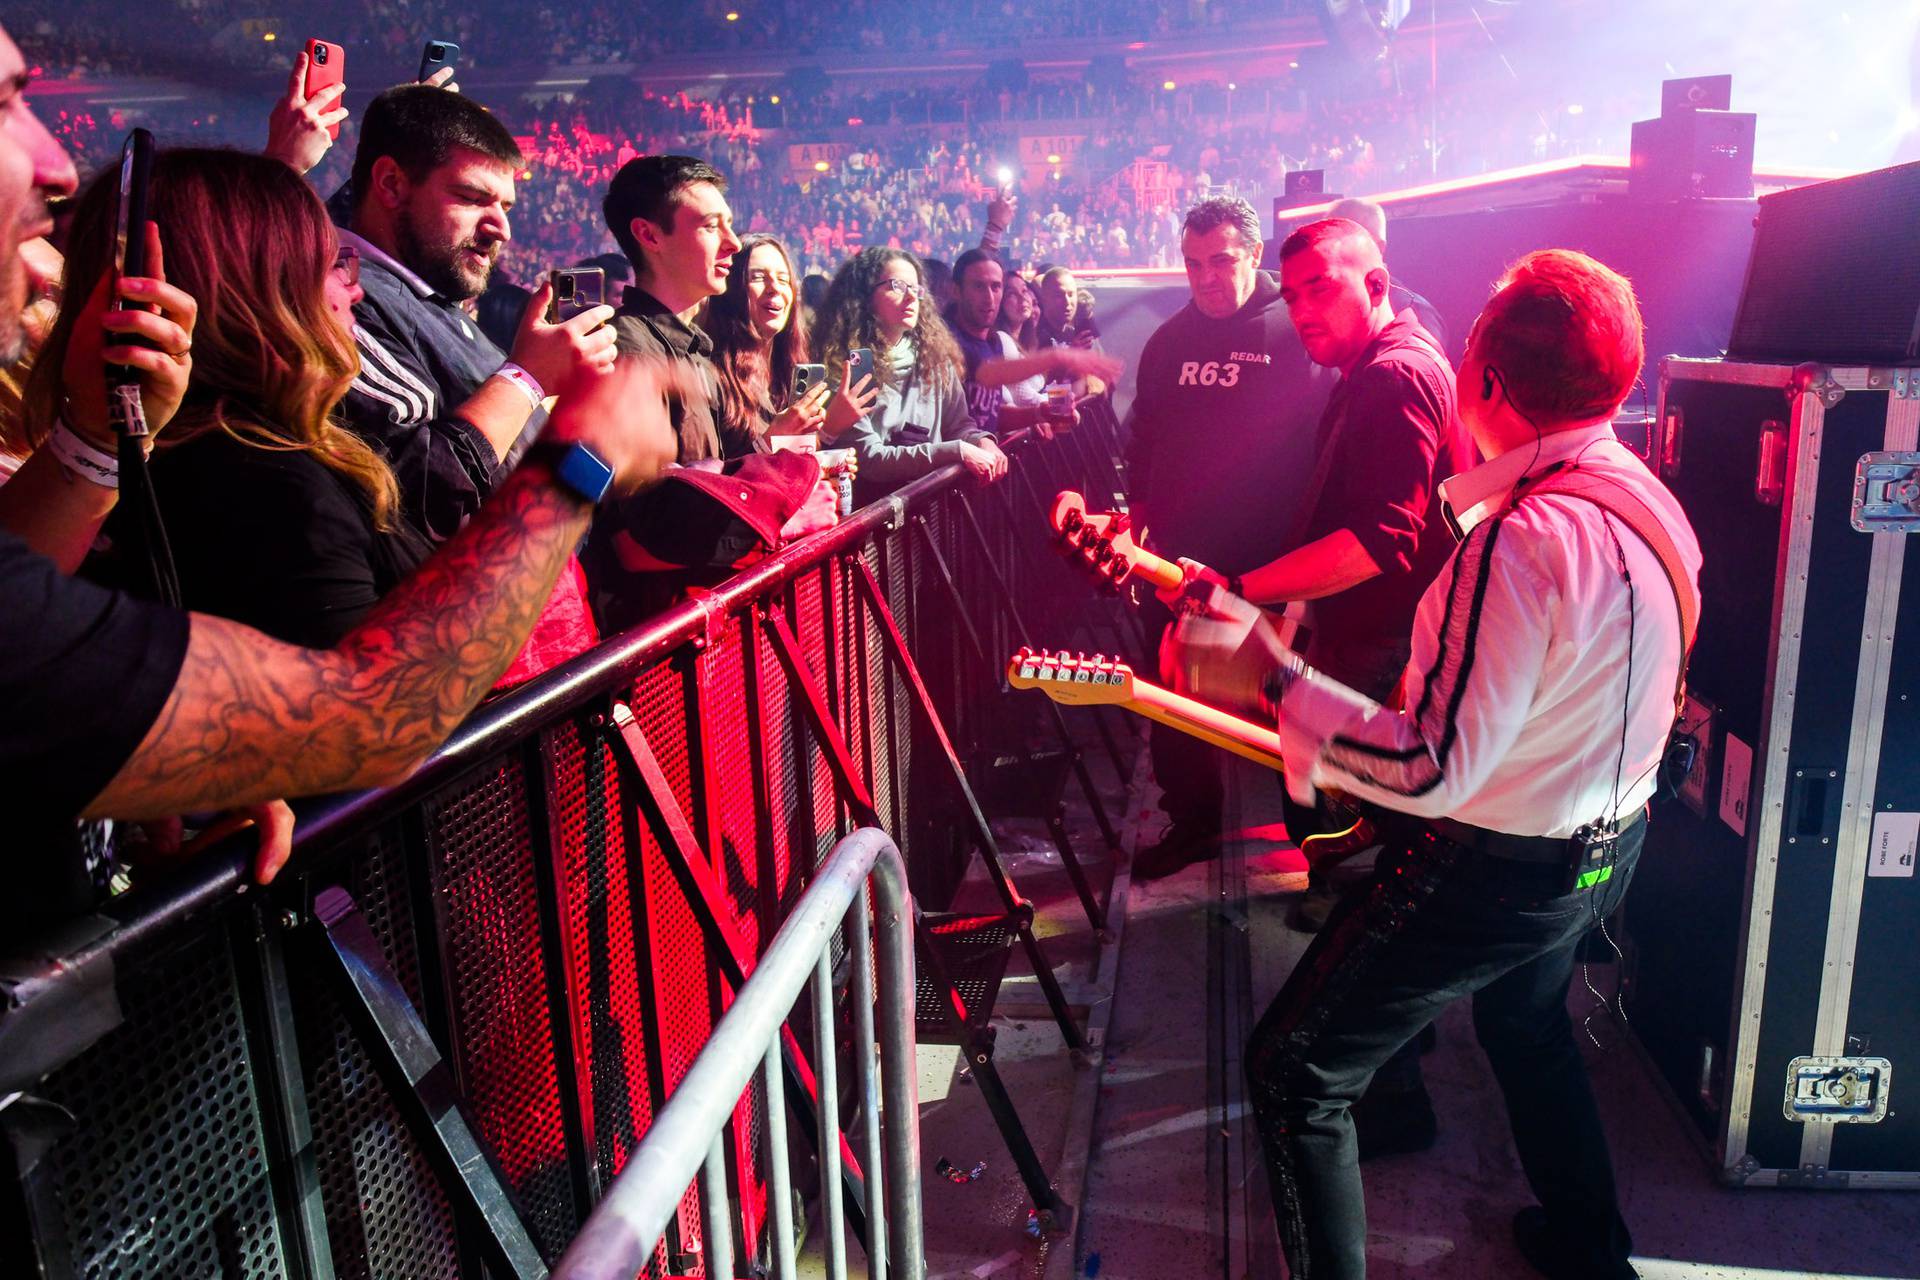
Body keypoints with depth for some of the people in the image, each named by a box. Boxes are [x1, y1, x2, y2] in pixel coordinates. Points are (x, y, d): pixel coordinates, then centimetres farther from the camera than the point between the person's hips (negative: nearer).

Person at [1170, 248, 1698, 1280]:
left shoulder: (1522, 544, -31)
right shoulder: (1645, 500, -1)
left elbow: (1433, 772, -32)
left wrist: (1266, 679, -28)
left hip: (1492, 871, -10)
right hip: (1608, 841, 10)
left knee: (1294, 1072, 2)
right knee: (1527, 1024, 35)